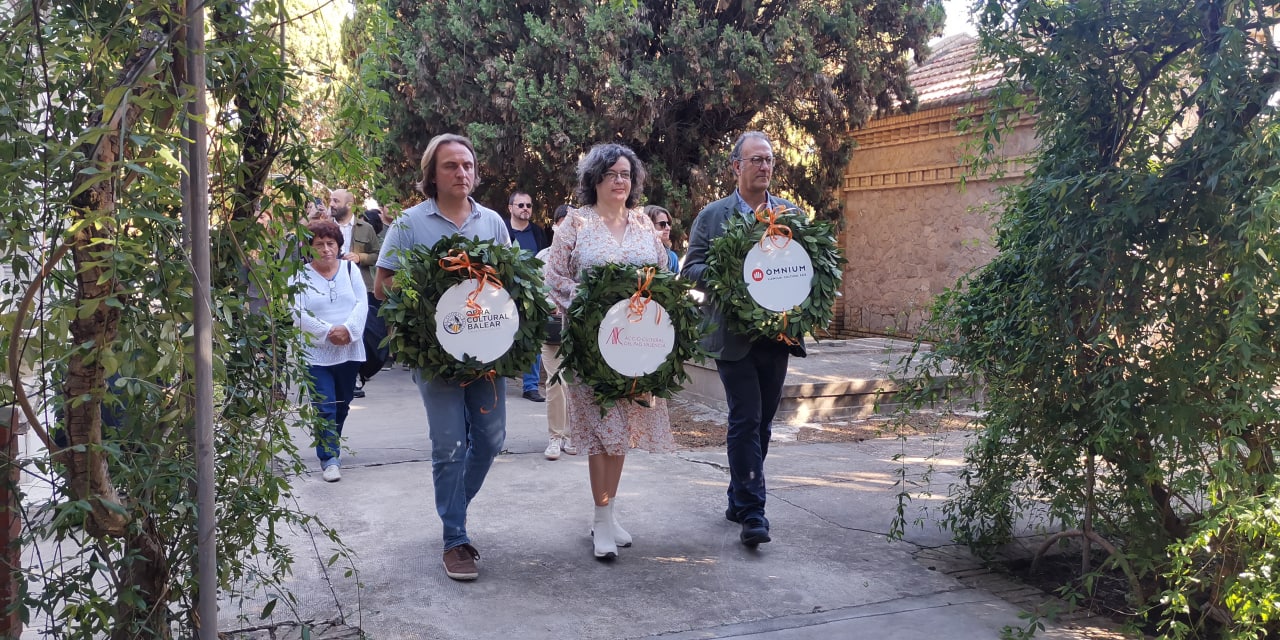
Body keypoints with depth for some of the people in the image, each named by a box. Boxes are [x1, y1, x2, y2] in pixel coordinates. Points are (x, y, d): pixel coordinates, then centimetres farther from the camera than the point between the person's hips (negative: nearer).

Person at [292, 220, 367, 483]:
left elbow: (362, 303, -1)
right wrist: (328, 332, -19)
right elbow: (298, 313, -10)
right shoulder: (301, 276, -2)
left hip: (349, 351, 4)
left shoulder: (349, 269, 6)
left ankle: (329, 448, 34)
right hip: (316, 353, -3)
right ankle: (329, 458, -1)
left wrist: (348, 328, -17)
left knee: (342, 406, 15)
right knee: (325, 409, -7)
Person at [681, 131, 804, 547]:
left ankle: (740, 500, 27)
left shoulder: (791, 213, 10)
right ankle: (751, 513, -3)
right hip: (734, 336, -4)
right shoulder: (713, 216, 2)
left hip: (777, 334, 4)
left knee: (761, 423, 11)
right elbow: (691, 270, -2)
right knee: (746, 421, -8)